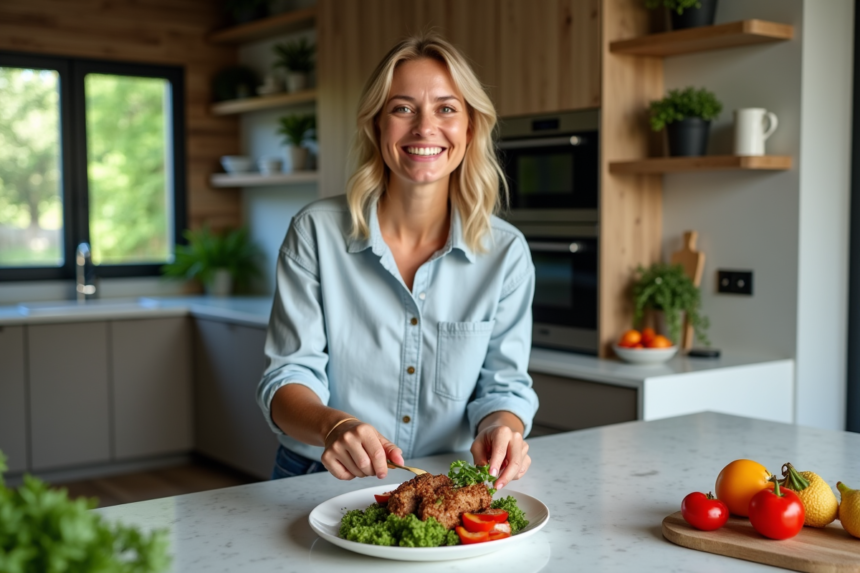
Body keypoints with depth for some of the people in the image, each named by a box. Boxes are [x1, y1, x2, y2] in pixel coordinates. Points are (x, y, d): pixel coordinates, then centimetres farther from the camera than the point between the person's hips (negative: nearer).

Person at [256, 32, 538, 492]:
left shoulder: (506, 251, -3)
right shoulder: (316, 232, -6)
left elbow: (503, 383, 3)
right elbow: (290, 376, -7)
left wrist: (500, 428, -21)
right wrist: (333, 425, -29)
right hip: (321, 485, -1)